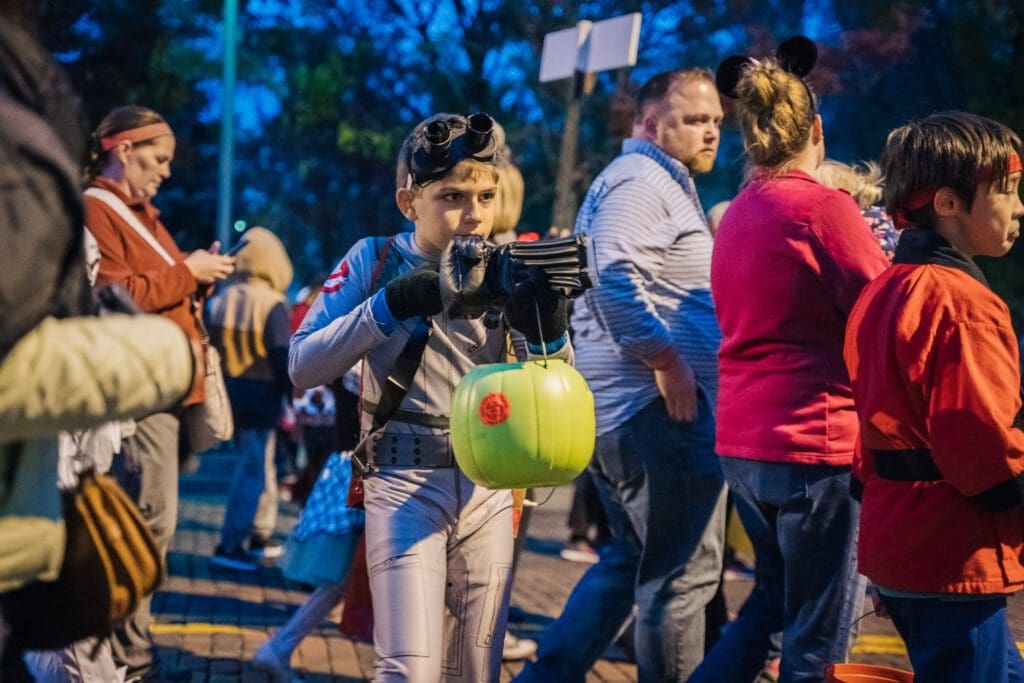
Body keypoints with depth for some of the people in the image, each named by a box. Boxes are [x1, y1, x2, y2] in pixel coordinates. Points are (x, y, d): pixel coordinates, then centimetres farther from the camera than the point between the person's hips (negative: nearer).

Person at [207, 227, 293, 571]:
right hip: (261, 397, -7)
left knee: (260, 464, 20)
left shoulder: (220, 299, 4)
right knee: (254, 469, -1)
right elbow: (283, 357, -16)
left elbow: (209, 347, 7)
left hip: (229, 393, 7)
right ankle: (230, 545, -3)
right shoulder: (273, 304, -14)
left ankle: (260, 535, 27)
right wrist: (294, 392, -4)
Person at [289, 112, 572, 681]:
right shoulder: (375, 261, -2)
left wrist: (549, 333, -19)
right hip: (406, 482, -3)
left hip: (490, 488, 3)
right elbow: (304, 366, -9)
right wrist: (390, 305, -19)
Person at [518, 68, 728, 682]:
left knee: (632, 560, 18)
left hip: (612, 405, 11)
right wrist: (664, 359, -25)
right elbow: (612, 271, -27)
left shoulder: (658, 181, 23)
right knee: (684, 574, -4)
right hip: (657, 404, -11)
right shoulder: (642, 179, -11)